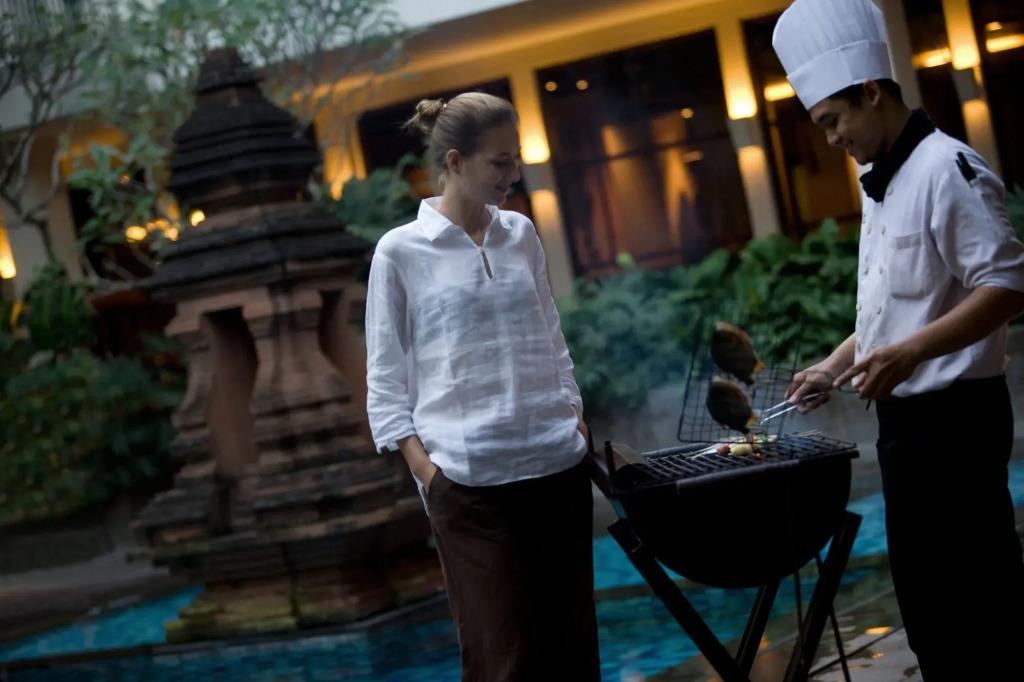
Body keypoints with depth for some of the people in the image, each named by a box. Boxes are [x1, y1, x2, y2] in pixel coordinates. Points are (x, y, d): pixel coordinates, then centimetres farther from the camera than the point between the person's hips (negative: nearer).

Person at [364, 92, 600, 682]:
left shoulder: (522, 234, 10)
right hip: (467, 476, -4)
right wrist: (421, 465, -8)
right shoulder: (401, 251, -2)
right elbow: (386, 377, 0)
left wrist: (577, 419, 9)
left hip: (557, 461, 4)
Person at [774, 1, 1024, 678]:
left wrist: (911, 353, -30)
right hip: (907, 415, 10)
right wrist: (835, 367, 17)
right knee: (927, 586, 15)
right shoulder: (883, 184, 15)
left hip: (952, 416, -10)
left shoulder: (946, 168, -16)